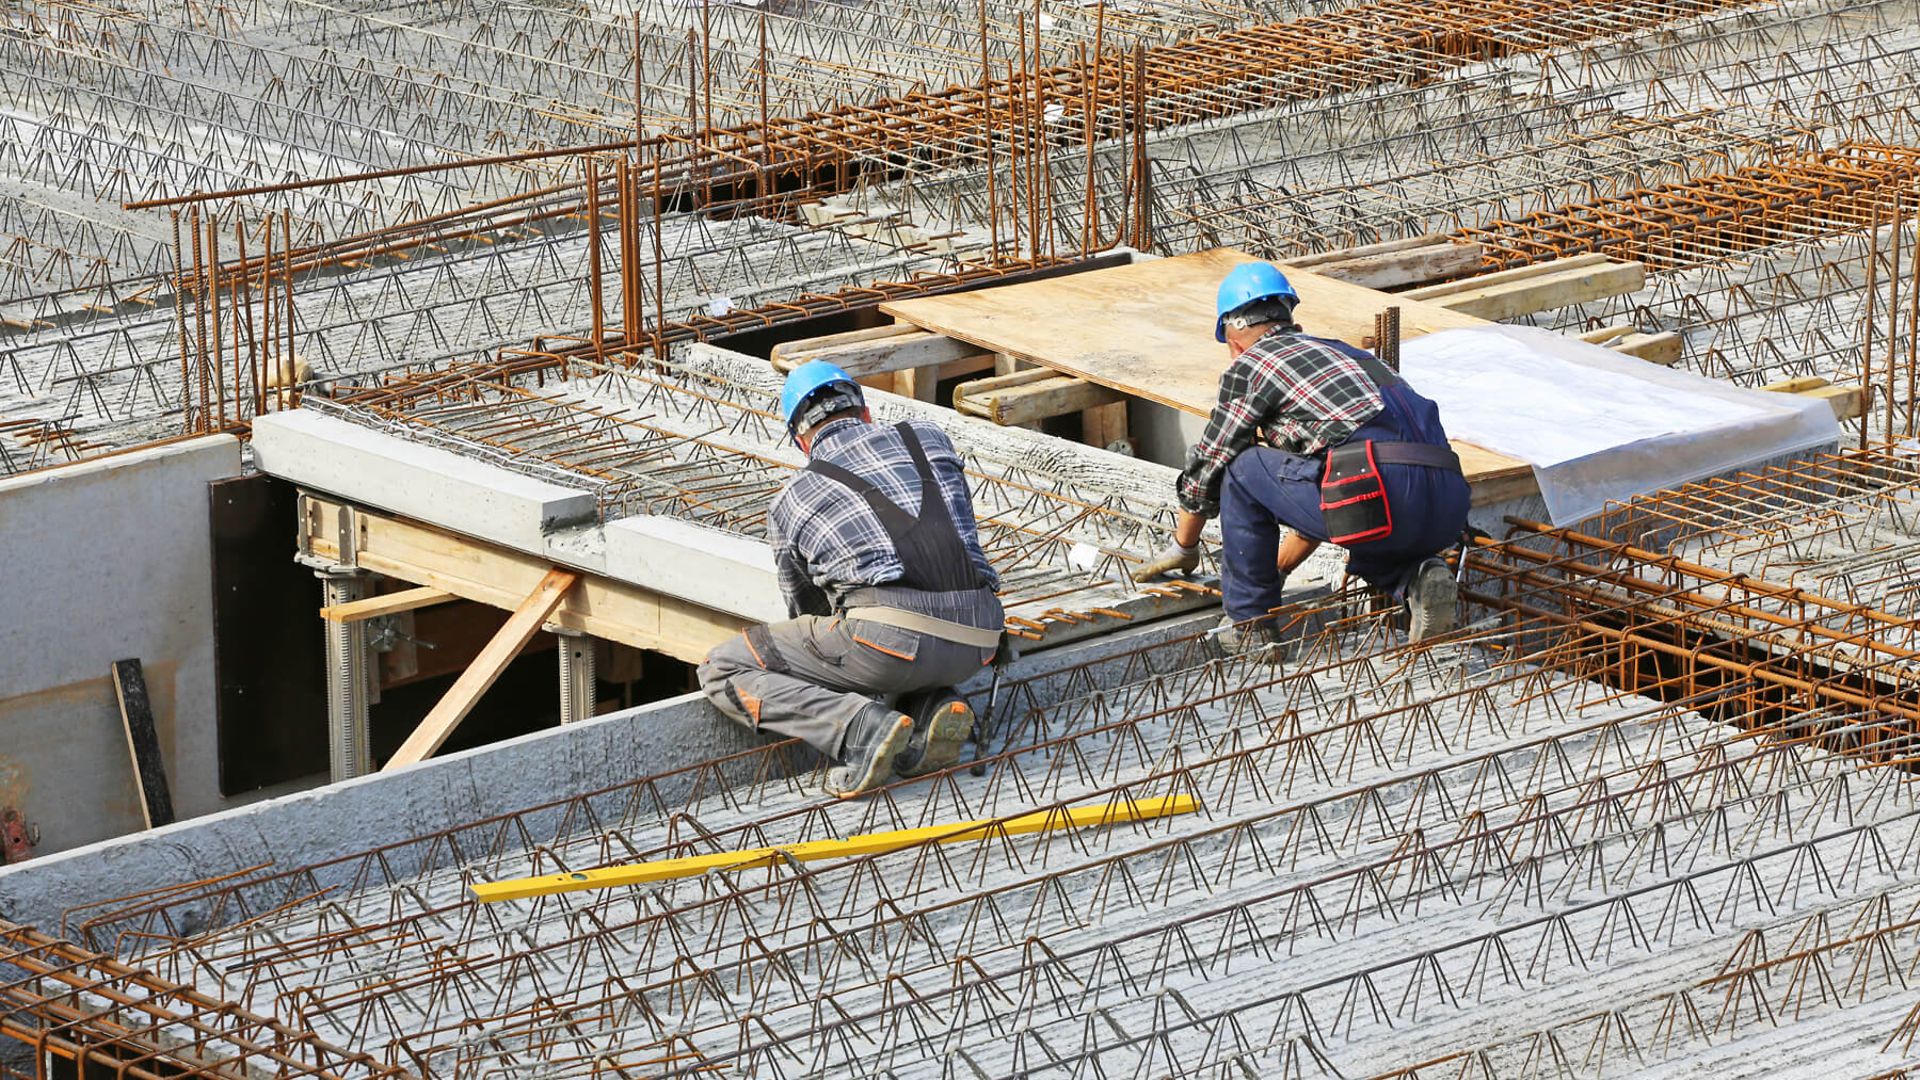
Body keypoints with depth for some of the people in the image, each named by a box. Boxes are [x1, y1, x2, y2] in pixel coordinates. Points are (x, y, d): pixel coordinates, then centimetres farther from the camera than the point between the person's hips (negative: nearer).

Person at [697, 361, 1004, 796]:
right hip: (976, 639, 4)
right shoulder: (927, 438, 24)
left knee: (723, 672, 10)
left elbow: (807, 609, 32)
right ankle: (931, 708, 4)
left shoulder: (789, 503, 18)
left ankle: (861, 727, -13)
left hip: (891, 635, -4)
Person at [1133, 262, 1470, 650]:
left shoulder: (1249, 365, 12)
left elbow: (1208, 464, 22)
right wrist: (1276, 570, 54)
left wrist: (1183, 547, 42)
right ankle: (1416, 580, 7)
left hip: (1382, 495, -7)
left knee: (1242, 470, 14)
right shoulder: (1343, 351, 34)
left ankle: (1247, 622, 16)